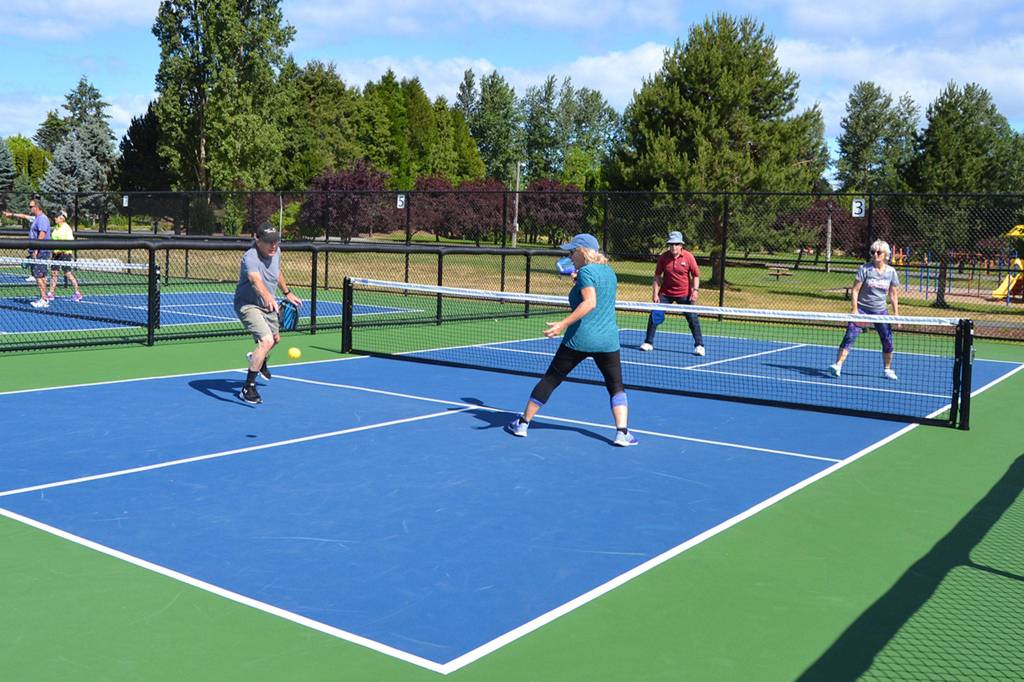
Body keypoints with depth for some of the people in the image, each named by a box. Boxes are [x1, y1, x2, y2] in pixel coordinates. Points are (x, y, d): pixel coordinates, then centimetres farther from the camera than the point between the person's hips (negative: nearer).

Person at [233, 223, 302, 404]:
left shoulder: (276, 252, -6)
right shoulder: (250, 258, -32)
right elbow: (255, 280, -52)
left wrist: (287, 292, 21)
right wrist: (268, 297, -69)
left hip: (267, 305, 9)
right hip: (247, 305, -9)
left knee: (275, 338, 27)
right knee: (266, 341, -26)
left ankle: (258, 359, 61)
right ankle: (248, 388, -18)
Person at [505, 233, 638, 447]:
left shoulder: (586, 271, -9)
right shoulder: (609, 271, 12)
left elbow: (590, 303, -24)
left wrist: (563, 324, -30)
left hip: (579, 340, -5)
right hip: (608, 341, 5)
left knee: (550, 380, 8)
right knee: (616, 387, 14)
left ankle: (523, 423, 16)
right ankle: (622, 432, -3)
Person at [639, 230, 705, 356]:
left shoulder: (688, 257, -10)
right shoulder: (663, 257, -7)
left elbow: (696, 275, -2)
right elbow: (657, 276, -1)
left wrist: (695, 290, -15)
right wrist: (655, 293, -7)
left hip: (684, 294, -1)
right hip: (666, 293, 1)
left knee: (693, 319, -2)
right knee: (654, 316, -2)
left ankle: (699, 345, 9)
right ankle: (648, 343, 12)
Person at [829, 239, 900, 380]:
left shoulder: (891, 272, 2)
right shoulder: (865, 269, -8)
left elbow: (893, 294, 9)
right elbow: (855, 290, -8)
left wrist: (896, 313, 5)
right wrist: (855, 310, -16)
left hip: (881, 311, 3)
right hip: (862, 309, -3)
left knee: (888, 341, 3)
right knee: (849, 336, -17)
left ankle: (887, 370, 21)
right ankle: (838, 365, -19)